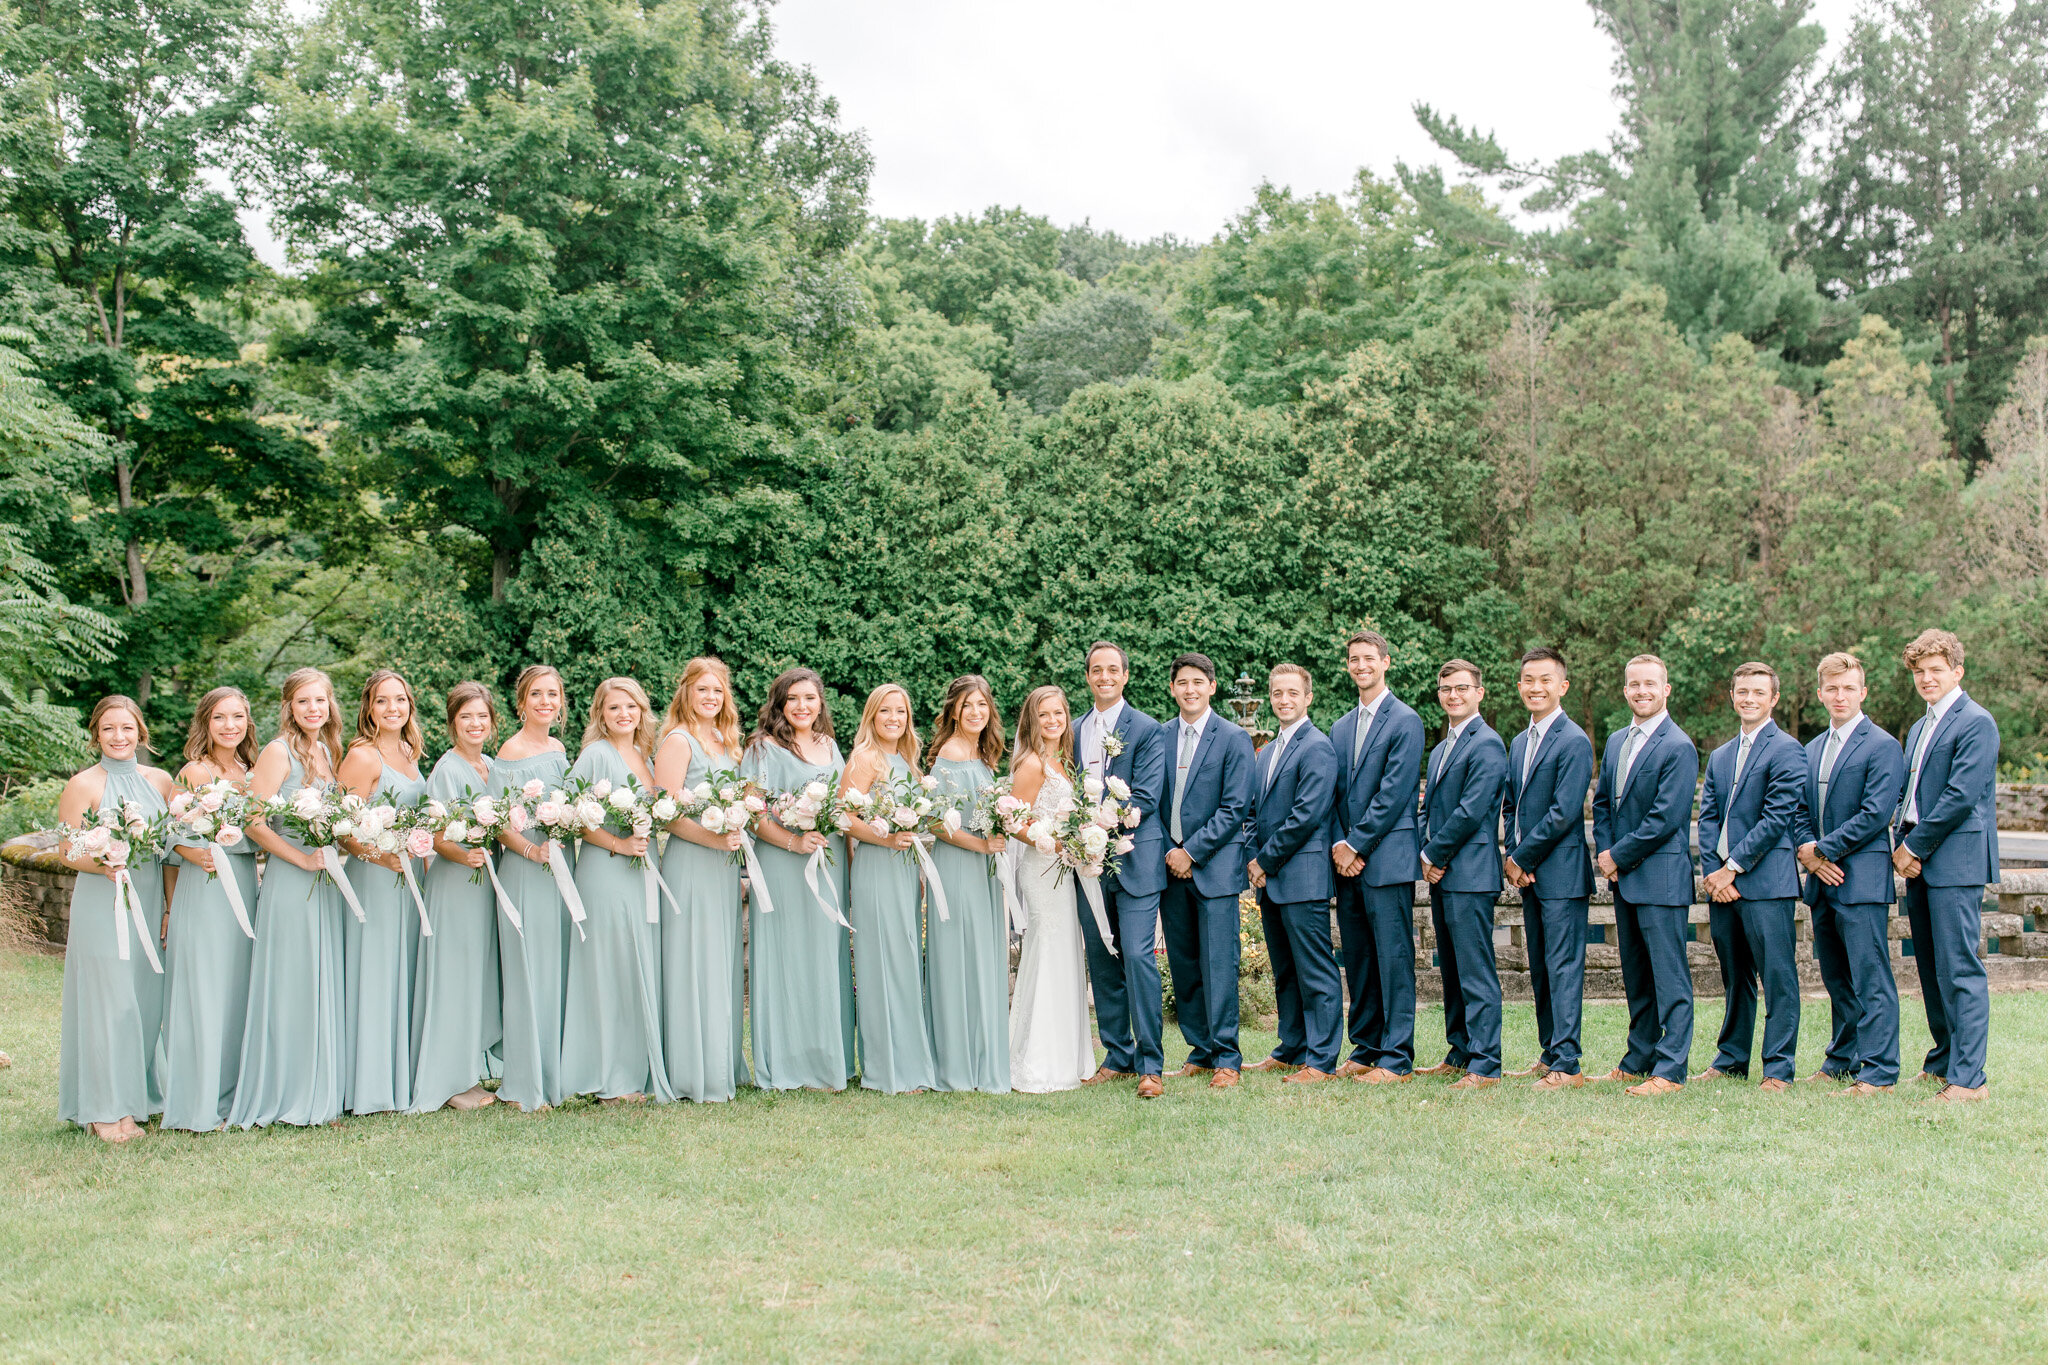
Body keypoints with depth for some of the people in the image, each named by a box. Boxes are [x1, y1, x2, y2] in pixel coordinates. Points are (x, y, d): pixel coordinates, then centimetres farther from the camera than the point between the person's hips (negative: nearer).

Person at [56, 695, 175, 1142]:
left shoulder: (160, 780, 10)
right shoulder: (83, 785, -3)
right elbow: (67, 852, -4)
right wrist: (103, 866, -23)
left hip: (149, 904, 4)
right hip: (101, 905, -4)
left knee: (147, 1001, 6)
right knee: (107, 1002, -3)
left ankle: (139, 1095, 18)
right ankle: (105, 1110, 5)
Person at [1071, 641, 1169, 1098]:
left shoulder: (1147, 730, -2)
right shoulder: (1075, 731, 15)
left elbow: (1145, 798, -10)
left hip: (1134, 861, -5)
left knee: (1139, 957, -11)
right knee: (1102, 964, 9)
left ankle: (1150, 1065, -5)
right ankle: (1118, 1057, 19)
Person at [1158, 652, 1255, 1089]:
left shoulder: (1233, 738, -2)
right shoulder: (1158, 737, 10)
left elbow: (1235, 807, -7)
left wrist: (1192, 852, -11)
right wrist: (1167, 851, -1)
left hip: (1215, 866, -4)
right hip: (1171, 867, 4)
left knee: (1218, 965, -6)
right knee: (1183, 967, 8)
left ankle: (1226, 1057, 0)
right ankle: (1201, 1051, 17)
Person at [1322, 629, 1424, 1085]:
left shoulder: (1405, 721, -5)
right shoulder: (1340, 728, 17)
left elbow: (1393, 794, -12)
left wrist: (1357, 845, -12)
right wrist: (1339, 845, 0)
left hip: (1388, 858, -7)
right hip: (1347, 859, 7)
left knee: (1393, 958, -4)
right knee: (1357, 960, 11)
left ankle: (1396, 1059, -1)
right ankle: (1365, 1050, 20)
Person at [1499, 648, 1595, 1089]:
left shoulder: (1574, 741, -11)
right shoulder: (1520, 743, 16)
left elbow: (1564, 813, -16)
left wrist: (1522, 859, -11)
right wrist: (1512, 857, 2)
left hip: (1561, 872, -8)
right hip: (1528, 872, 8)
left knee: (1563, 967, -7)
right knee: (1540, 968, 13)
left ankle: (1566, 1065, -5)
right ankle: (1549, 1055, 21)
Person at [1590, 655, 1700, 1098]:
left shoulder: (1678, 747, -11)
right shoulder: (1616, 742, 15)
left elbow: (1665, 819, -16)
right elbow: (1602, 802, 18)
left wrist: (1619, 857, -12)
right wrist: (1604, 852, 3)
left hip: (1661, 878, -8)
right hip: (1624, 878, 8)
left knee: (1670, 977, -3)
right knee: (1635, 975, 15)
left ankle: (1670, 1070, 0)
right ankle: (1639, 1060, 24)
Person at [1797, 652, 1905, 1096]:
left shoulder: (1882, 746, -6)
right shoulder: (1812, 749, 17)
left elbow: (1874, 815, -14)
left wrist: (1822, 849, -12)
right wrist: (1807, 852, -2)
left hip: (1862, 880, -7)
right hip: (1822, 879, 7)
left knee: (1871, 979, -6)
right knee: (1836, 978, 15)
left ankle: (1879, 1073, -3)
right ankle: (1842, 1060, 26)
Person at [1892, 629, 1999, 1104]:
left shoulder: (1976, 723, -9)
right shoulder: (1919, 729, 20)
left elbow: (1961, 796, -16)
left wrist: (1916, 847, -11)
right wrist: (1902, 846, 4)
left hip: (1956, 860, -9)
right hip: (1919, 860, 9)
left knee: (1959, 970, -9)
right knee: (1930, 970, 13)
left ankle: (1967, 1077, -7)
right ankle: (1943, 1060, 23)